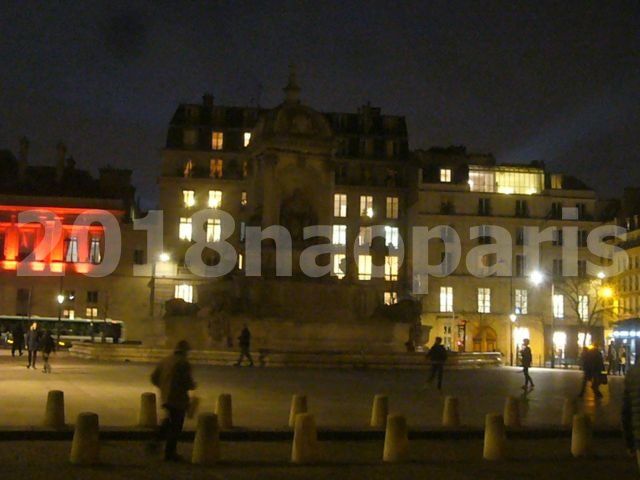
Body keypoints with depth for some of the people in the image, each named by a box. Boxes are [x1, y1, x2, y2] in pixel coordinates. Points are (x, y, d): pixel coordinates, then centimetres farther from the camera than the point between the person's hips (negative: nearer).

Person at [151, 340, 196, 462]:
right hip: (178, 398, -7)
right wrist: (193, 386, 3)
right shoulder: (183, 363, -15)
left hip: (165, 397, 7)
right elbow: (188, 382, -19)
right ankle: (170, 453, 10)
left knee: (171, 420, 29)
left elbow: (154, 377, 10)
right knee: (176, 427, 4)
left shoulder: (165, 361, 7)